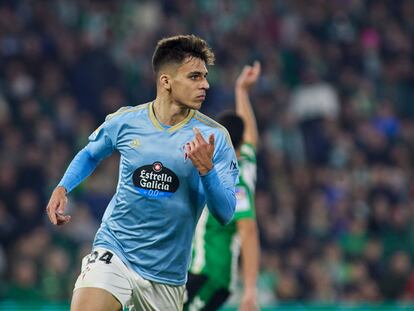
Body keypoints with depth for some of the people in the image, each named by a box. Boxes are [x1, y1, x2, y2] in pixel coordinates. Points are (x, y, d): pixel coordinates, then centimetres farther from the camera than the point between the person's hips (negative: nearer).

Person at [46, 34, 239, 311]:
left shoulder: (215, 137, -6)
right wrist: (63, 188, 4)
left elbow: (225, 214, -9)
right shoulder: (125, 121, -1)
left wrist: (206, 169, -25)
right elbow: (91, 154, 21)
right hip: (114, 252, -1)